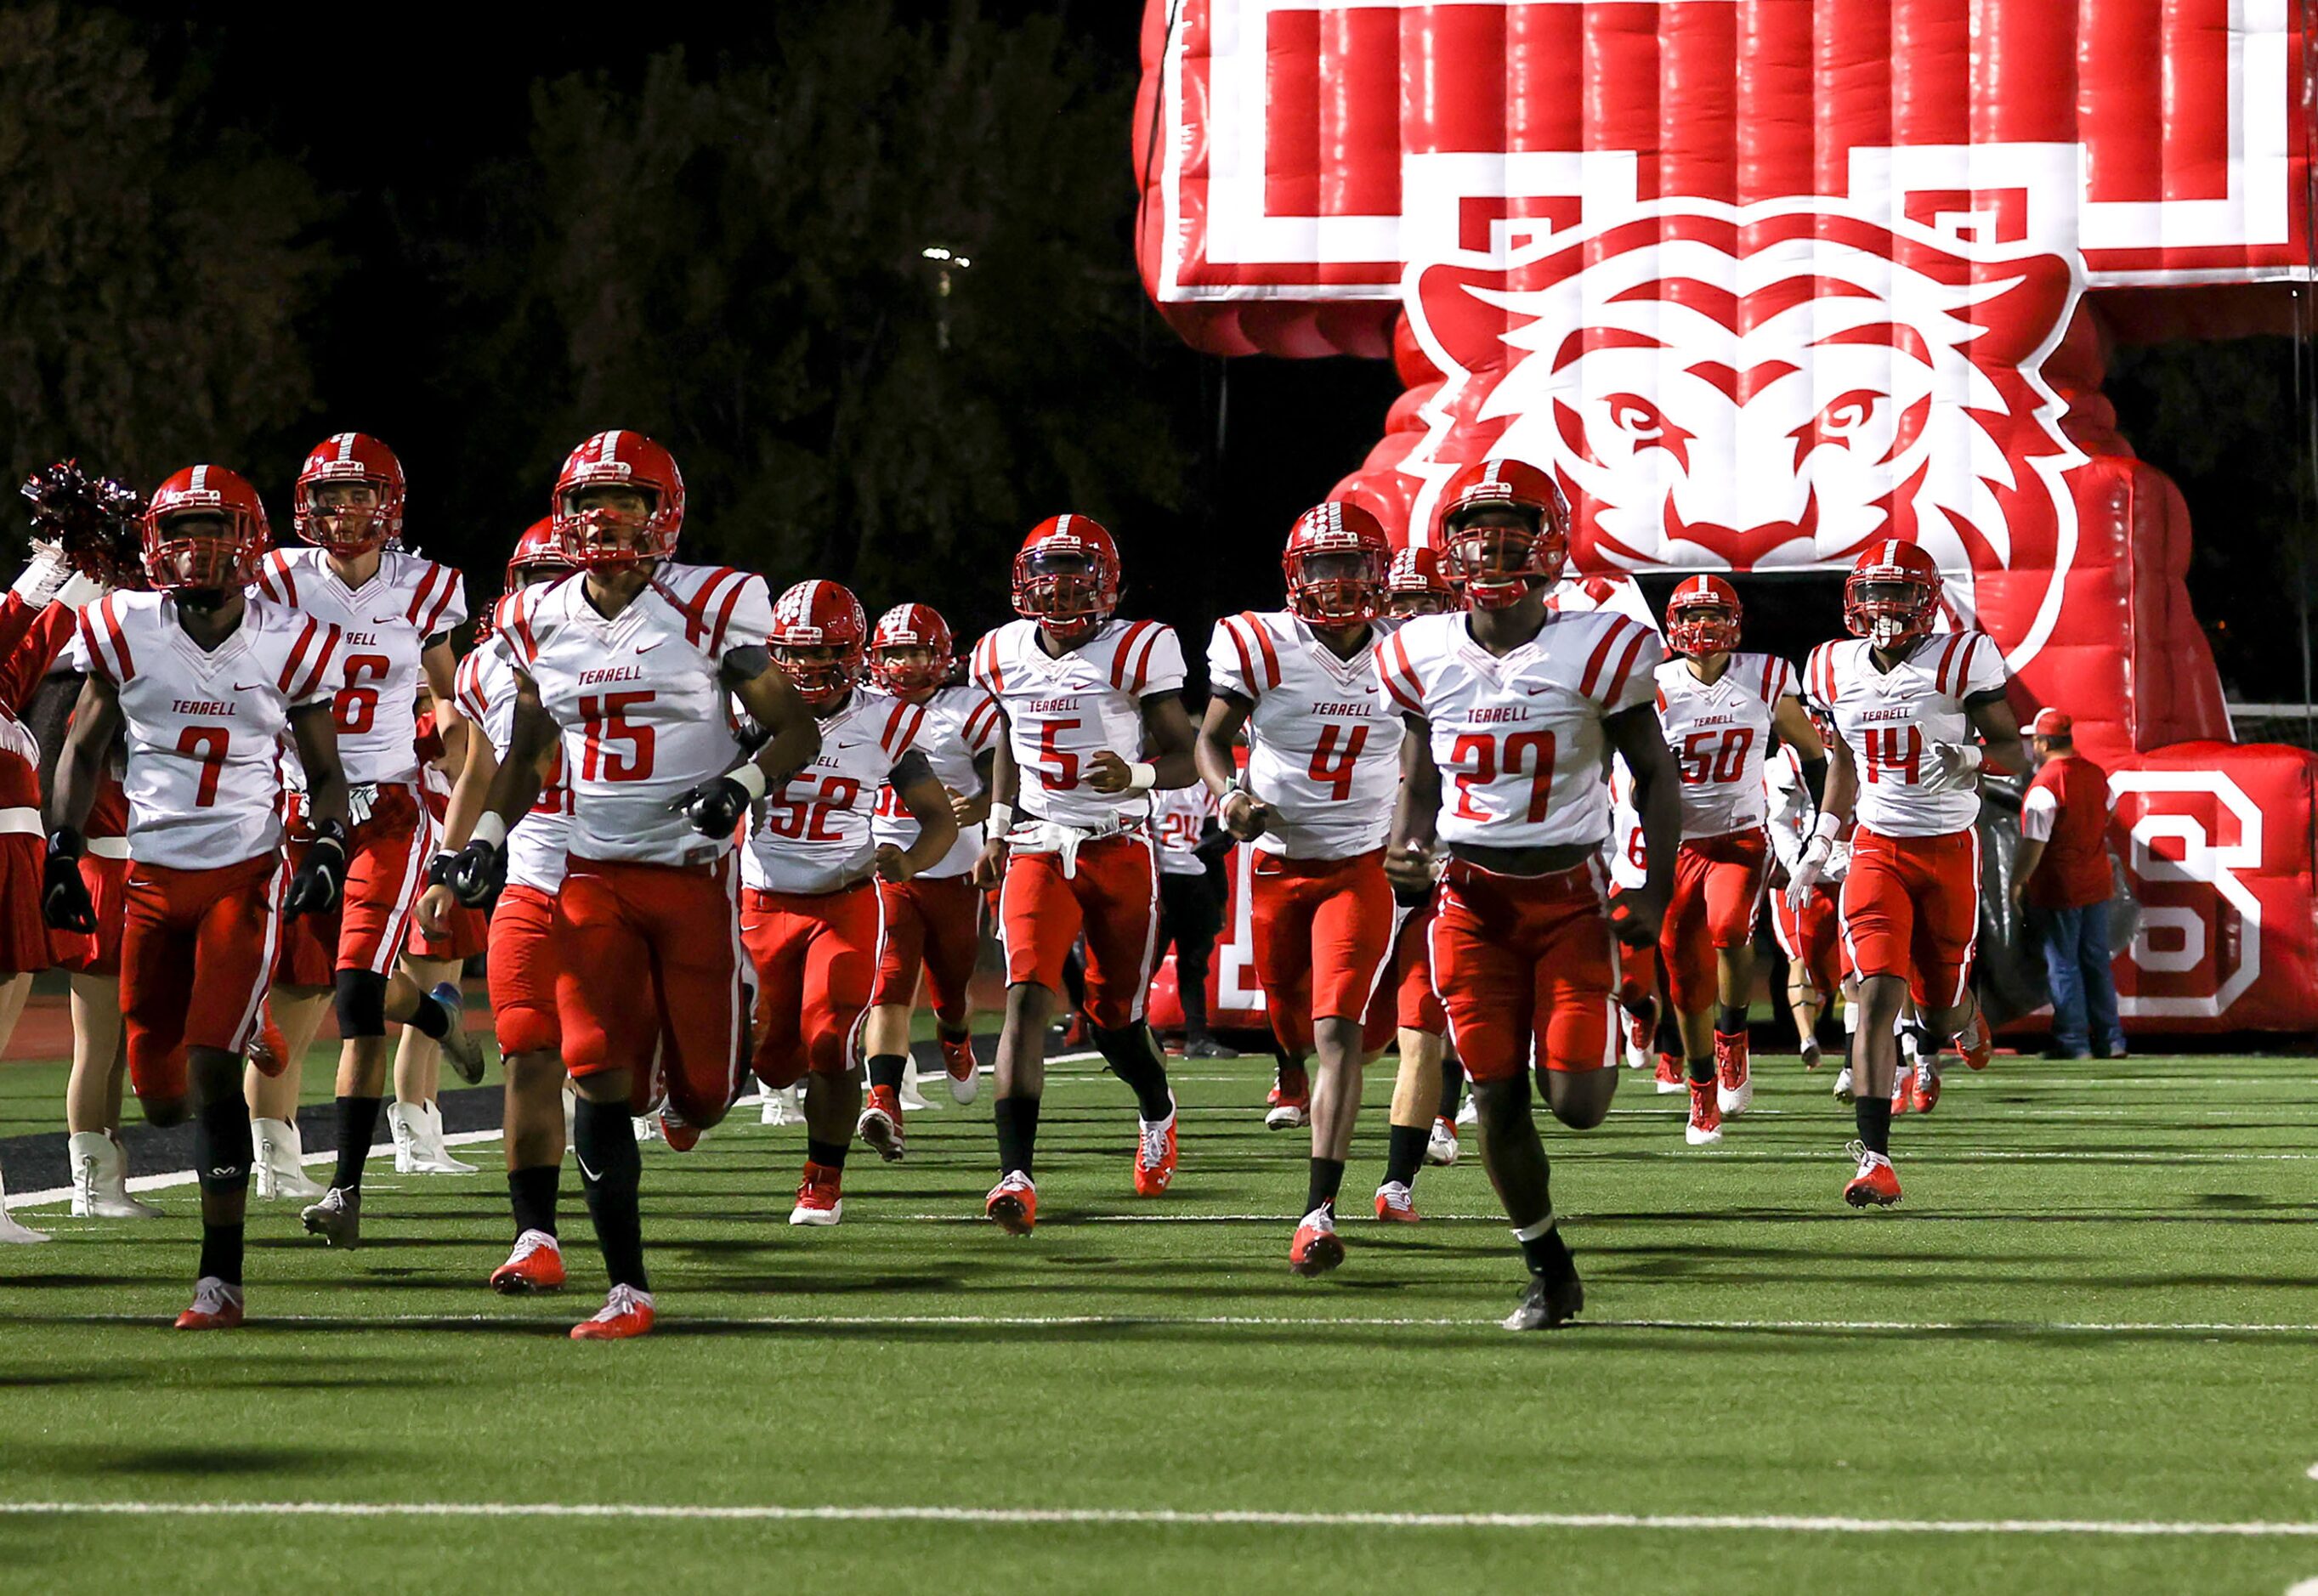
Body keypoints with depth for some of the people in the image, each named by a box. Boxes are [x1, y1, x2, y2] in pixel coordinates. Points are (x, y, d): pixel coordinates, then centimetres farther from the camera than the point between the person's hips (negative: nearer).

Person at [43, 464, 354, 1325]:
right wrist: (63, 852, 4)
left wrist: (328, 848, -10)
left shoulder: (286, 643, -4)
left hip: (246, 874, -3)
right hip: (154, 875, 3)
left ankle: (221, 1276, -10)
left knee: (212, 1070, -14)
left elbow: (324, 772, 7)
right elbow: (85, 748, 11)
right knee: (161, 1093, 4)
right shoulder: (127, 631, -1)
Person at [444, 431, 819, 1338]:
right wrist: (488, 837, 5)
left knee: (701, 1088, 1)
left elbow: (797, 732, -3)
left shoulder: (712, 609, -7)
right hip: (593, 878, 2)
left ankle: (688, 1088, 41)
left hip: (693, 873, -2)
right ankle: (627, 1289, -5)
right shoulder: (540, 623, 5)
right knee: (600, 1085, -10)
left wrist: (741, 786, -22)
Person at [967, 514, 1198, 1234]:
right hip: (1039, 850, 2)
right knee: (1027, 997, -17)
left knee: (1114, 1015, 8)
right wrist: (998, 830, 21)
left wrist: (1136, 776, -25)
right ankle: (1017, 1178, -26)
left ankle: (1158, 1113, 44)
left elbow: (1186, 760, -5)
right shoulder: (1005, 656, 5)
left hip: (1120, 850, -2)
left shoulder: (1135, 653, -7)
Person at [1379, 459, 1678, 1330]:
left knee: (1576, 1103, -9)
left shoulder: (1597, 651, -8)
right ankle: (1549, 1272, 19)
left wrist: (1655, 891, -6)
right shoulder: (1425, 655, 1)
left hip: (1569, 891, -2)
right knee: (1498, 1101, 1)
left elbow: (1655, 775, 1)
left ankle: (1597, 1048, 29)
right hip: (1472, 897, 2)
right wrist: (1405, 848, -4)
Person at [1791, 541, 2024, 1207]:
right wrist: (1817, 850, 17)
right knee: (1877, 996, -15)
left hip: (1949, 849, -2)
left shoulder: (1960, 660, -9)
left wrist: (1973, 756, -24)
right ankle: (1875, 1160, -18)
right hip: (1877, 848, 2)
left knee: (1941, 1011, 7)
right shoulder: (1836, 670, 4)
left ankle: (1965, 1017, 49)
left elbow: (2013, 748, -2)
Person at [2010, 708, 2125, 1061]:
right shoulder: (2097, 775, 7)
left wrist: (2016, 883, -9)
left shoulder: (2045, 785, -18)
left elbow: (2034, 845, -19)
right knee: (2097, 961, 12)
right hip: (2097, 884, 7)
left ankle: (2074, 1042, 1)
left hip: (2059, 887, -7)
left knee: (2063, 965, 0)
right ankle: (2110, 1040, 13)